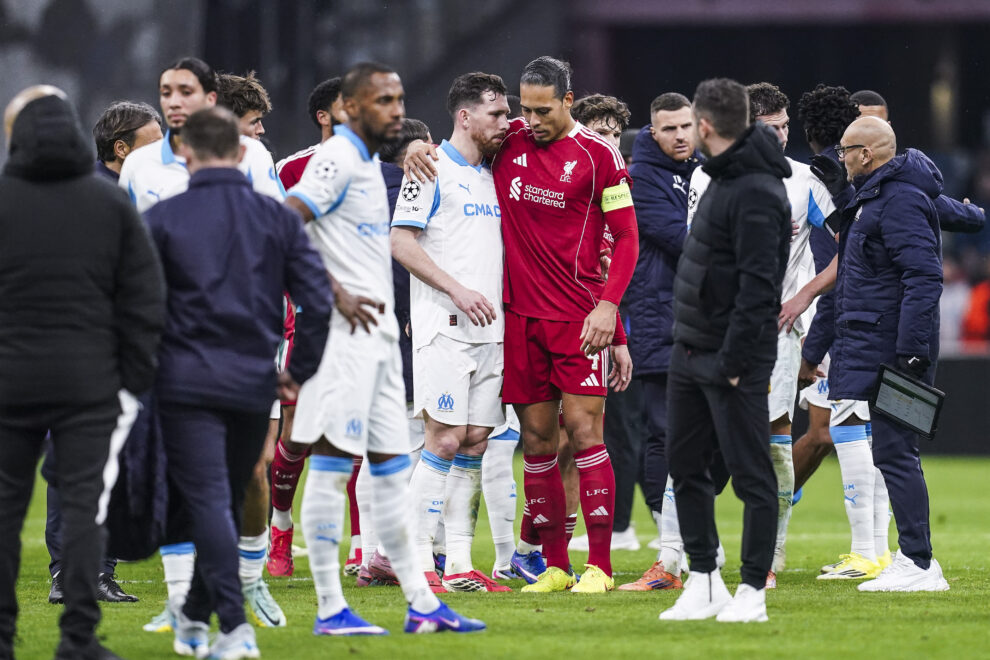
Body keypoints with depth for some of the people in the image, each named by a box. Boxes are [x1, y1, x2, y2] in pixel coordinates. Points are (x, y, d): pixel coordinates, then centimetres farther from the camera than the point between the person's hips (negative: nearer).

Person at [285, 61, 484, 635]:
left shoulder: (370, 163, 19)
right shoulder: (337, 159, -11)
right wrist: (335, 294, -21)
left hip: (378, 332, 10)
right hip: (346, 332, -10)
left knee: (393, 467, 11)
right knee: (333, 463, -7)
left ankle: (421, 604, 14)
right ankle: (329, 608, -6)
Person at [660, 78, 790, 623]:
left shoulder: (757, 194, -18)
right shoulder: (723, 178, 13)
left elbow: (757, 286, -22)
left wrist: (732, 362, -22)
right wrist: (693, 348, 15)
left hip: (732, 360, -10)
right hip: (689, 353, 10)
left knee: (750, 474, -2)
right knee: (685, 466, 12)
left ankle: (752, 592, 3)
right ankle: (703, 582, 20)